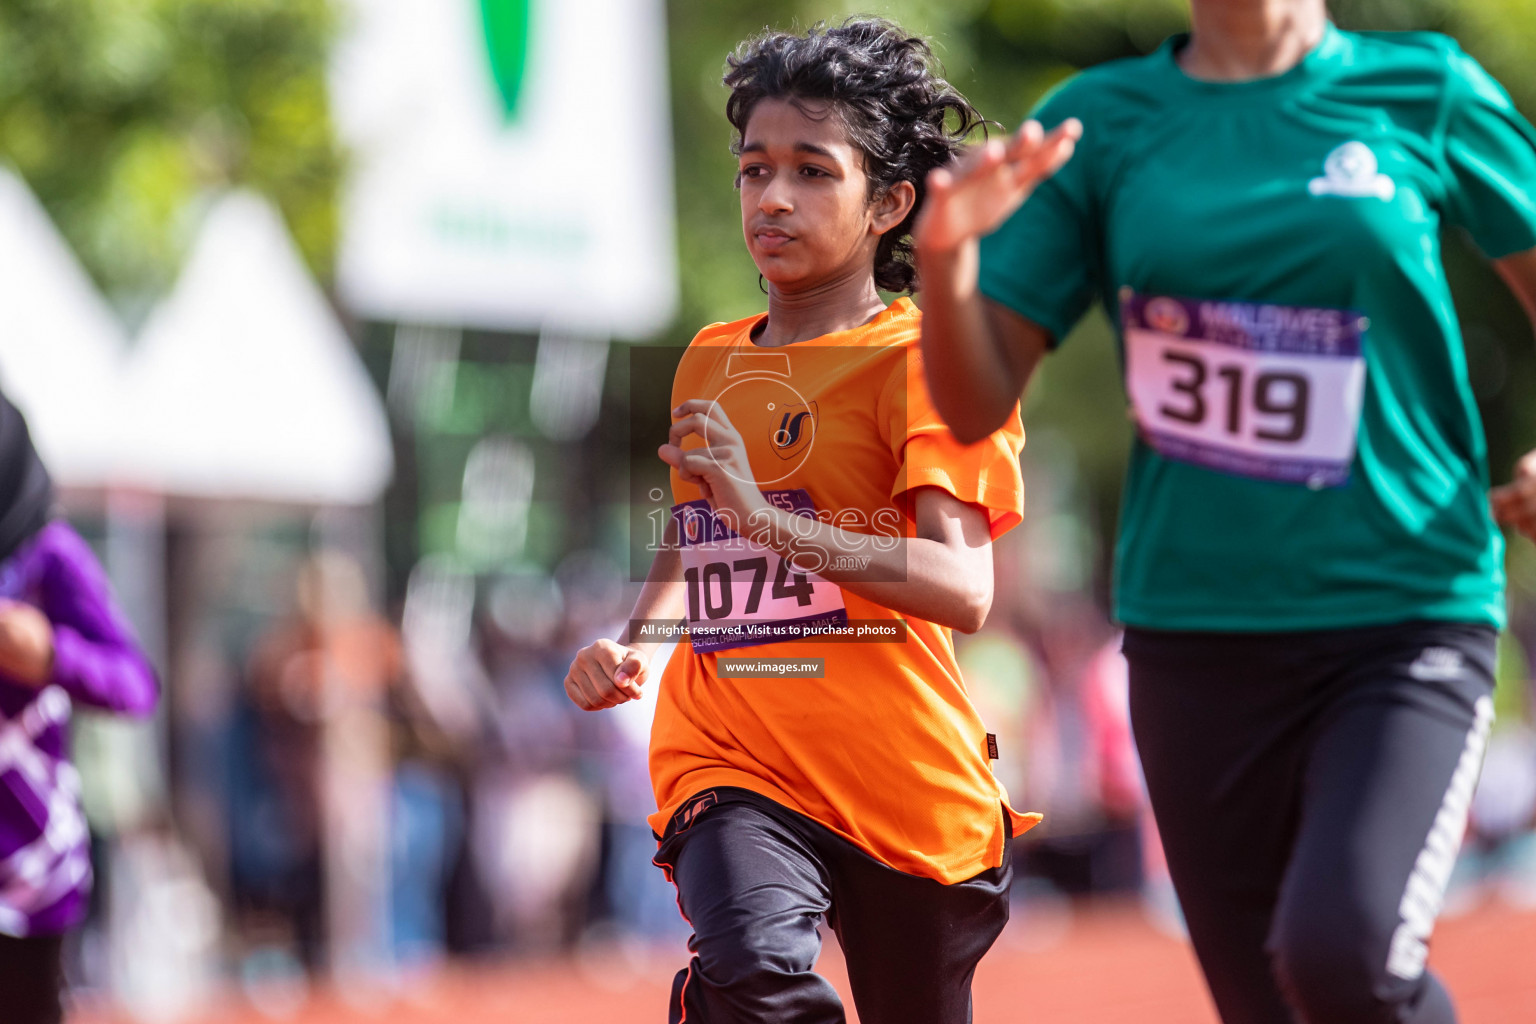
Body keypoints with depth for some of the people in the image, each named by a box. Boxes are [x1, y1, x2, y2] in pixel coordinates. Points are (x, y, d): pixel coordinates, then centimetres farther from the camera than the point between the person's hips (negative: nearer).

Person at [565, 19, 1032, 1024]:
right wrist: (631, 642, 11)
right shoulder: (710, 363, 13)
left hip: (904, 783, -2)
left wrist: (769, 517, -27)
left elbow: (963, 590, -19)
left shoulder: (923, 361, -6)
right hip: (729, 755, 3)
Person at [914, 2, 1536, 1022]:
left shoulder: (1426, 92, 2)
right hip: (1195, 637, 3)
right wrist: (948, 255, -17)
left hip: (1408, 623, -2)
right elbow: (976, 405, 3)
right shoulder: (1098, 124, 5)